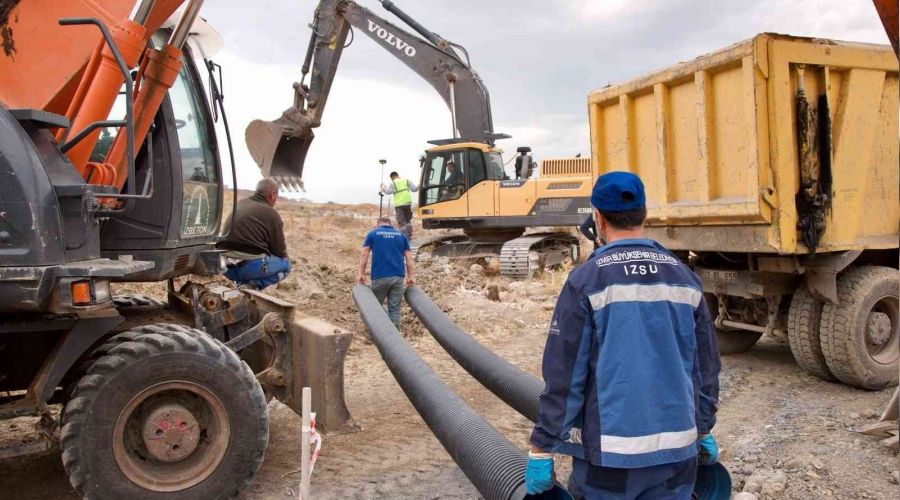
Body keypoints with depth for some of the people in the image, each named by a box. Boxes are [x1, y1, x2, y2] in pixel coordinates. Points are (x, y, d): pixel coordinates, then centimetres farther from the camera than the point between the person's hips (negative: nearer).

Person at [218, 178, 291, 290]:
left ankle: (241, 281, 9)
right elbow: (280, 252, 3)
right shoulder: (272, 214, -3)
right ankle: (253, 285, -6)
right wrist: (284, 257, 26)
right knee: (285, 264, 14)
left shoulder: (240, 204, 17)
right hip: (250, 266, -7)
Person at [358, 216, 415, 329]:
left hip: (380, 276, -2)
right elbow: (409, 258, 8)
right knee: (395, 309, 5)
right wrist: (409, 277, 9)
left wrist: (362, 274, 0)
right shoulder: (401, 235, 15)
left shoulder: (372, 234, 9)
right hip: (398, 276, 2)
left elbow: (364, 255, 0)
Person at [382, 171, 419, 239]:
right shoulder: (407, 181, 9)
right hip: (407, 203, 4)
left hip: (399, 205, -4)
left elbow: (388, 191, -9)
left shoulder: (393, 183, -1)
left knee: (402, 222, 0)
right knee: (408, 220, 18)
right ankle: (409, 235, 14)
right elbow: (414, 189, 7)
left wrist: (383, 188, 8)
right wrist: (419, 186, 25)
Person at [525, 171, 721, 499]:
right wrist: (703, 428, 23)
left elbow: (563, 376, -12)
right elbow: (706, 365, 10)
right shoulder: (685, 278, 3)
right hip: (678, 449, 4)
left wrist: (541, 449, -5)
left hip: (609, 452, -4)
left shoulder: (585, 281, -11)